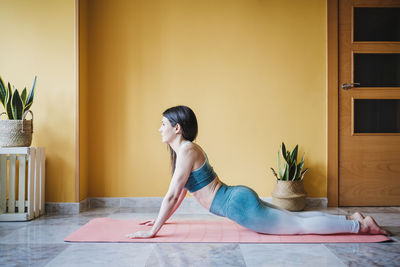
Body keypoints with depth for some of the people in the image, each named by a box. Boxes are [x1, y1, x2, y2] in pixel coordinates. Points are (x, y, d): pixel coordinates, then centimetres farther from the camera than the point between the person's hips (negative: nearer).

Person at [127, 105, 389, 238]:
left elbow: (172, 195, -19)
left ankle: (361, 225, 3)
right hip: (239, 199, 9)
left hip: (239, 203, -9)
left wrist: (154, 231, -14)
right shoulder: (184, 149, 13)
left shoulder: (186, 150, -16)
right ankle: (351, 218, 22)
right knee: (296, 218, 16)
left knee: (301, 225, -3)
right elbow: (181, 192, 22)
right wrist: (161, 219, 27)